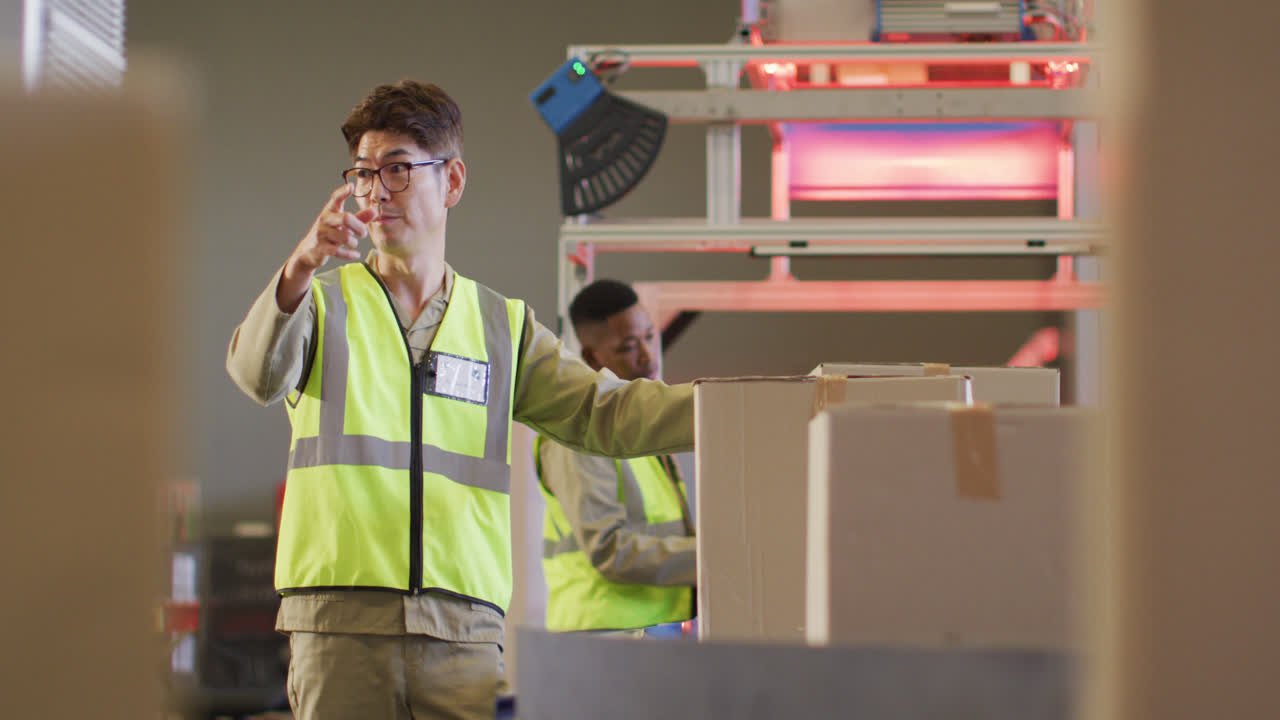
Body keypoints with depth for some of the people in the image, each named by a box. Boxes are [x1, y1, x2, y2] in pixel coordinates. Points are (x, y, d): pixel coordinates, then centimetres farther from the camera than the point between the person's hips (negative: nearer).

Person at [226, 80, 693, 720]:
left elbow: (602, 413, 11)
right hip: (342, 621, -1)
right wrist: (299, 273, -29)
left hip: (464, 632, 2)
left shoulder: (503, 326, 17)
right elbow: (258, 376, -10)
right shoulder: (324, 303, 9)